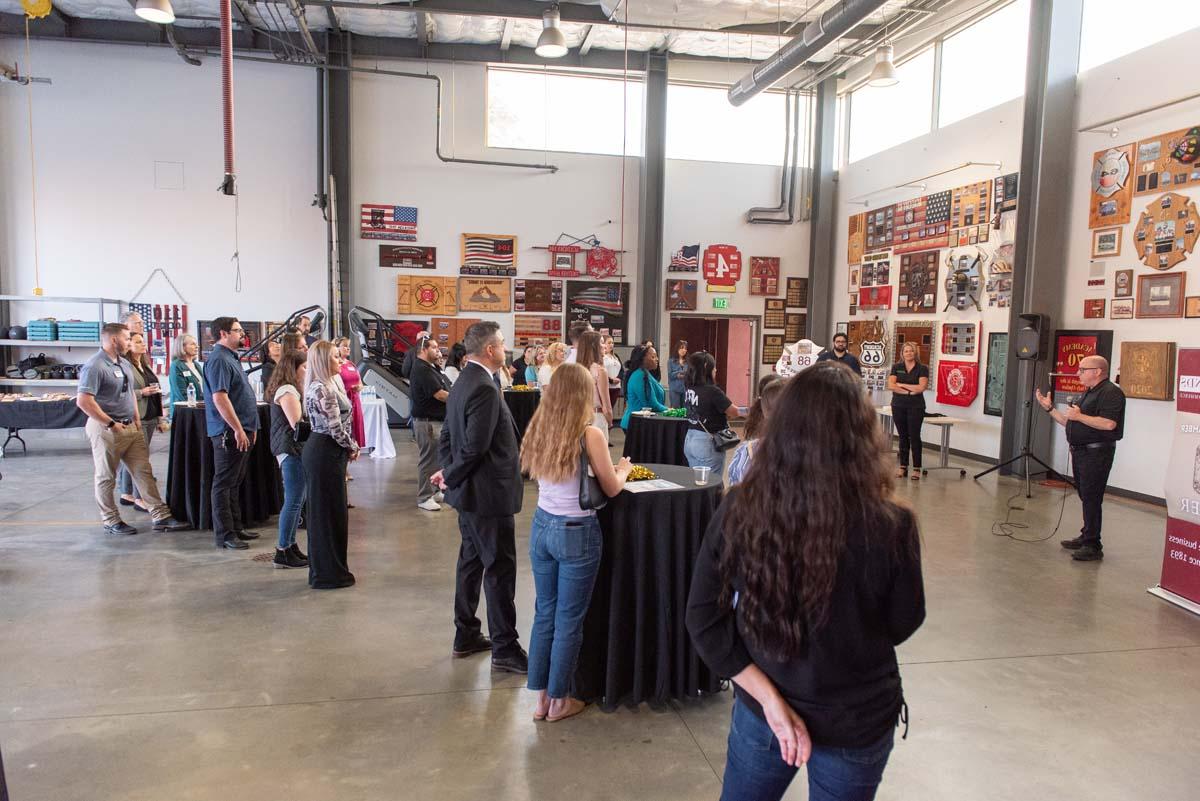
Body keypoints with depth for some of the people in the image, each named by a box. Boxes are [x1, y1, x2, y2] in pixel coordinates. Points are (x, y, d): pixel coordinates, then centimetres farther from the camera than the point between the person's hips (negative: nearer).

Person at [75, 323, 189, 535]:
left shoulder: (125, 364, 12)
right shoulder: (94, 366, -15)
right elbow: (83, 401, -22)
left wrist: (136, 419, 13)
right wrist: (111, 424, -18)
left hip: (130, 427, 8)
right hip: (106, 430, -8)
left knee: (144, 472, 6)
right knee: (106, 477, 6)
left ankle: (160, 516, 9)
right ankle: (111, 521, 18)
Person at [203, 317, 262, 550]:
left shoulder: (230, 358, 18)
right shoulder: (219, 360, -14)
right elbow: (219, 398, -23)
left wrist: (249, 428, 22)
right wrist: (238, 430, -23)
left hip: (241, 431, 10)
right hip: (229, 433, -10)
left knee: (235, 483, 16)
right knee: (224, 484, -3)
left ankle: (236, 527, 25)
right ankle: (225, 535, 2)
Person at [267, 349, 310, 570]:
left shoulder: (292, 389, 19)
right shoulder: (287, 391, -13)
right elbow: (297, 423, -20)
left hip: (295, 450, 11)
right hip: (292, 450, -11)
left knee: (295, 501, 14)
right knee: (294, 501, -6)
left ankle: (290, 546, 22)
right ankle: (283, 551, 1)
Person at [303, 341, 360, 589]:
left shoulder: (320, 386, 14)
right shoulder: (323, 389, -18)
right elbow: (336, 428, -21)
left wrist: (349, 447, 10)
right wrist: (352, 447, -6)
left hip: (320, 450, 10)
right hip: (326, 454, -10)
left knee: (324, 511, 16)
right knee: (330, 512, -1)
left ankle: (322, 569, 27)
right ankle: (329, 574, 9)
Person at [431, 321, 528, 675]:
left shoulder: (463, 382, 11)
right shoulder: (485, 389, -22)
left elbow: (447, 436, 14)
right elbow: (475, 446, -24)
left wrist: (450, 471, 5)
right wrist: (452, 476, -11)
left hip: (469, 490, 10)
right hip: (489, 492, -10)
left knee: (471, 560, 18)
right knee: (500, 568, -1)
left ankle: (466, 636, 29)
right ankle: (504, 649, 8)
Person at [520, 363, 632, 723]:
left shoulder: (539, 429, 0)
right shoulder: (590, 434, -16)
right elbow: (611, 489, -9)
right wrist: (624, 468, 13)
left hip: (542, 527, 6)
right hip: (577, 533, -5)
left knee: (545, 613, 16)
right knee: (569, 619, 9)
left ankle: (541, 696, 25)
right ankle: (559, 701, 22)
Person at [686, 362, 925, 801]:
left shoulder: (739, 509, -19)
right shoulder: (890, 525, -25)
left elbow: (703, 618, -14)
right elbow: (902, 625, -7)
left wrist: (771, 699, -11)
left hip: (760, 711, 1)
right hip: (856, 721, -1)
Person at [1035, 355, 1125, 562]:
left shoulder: (1110, 392, -12)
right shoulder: (1087, 394, 19)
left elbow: (1109, 424, -26)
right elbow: (1070, 423, 22)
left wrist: (1079, 416, -19)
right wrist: (1050, 408, 16)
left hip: (1097, 453, -10)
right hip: (1081, 452, 10)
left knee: (1091, 499, -9)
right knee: (1085, 497, 15)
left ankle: (1093, 546, -6)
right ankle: (1086, 537, 24)